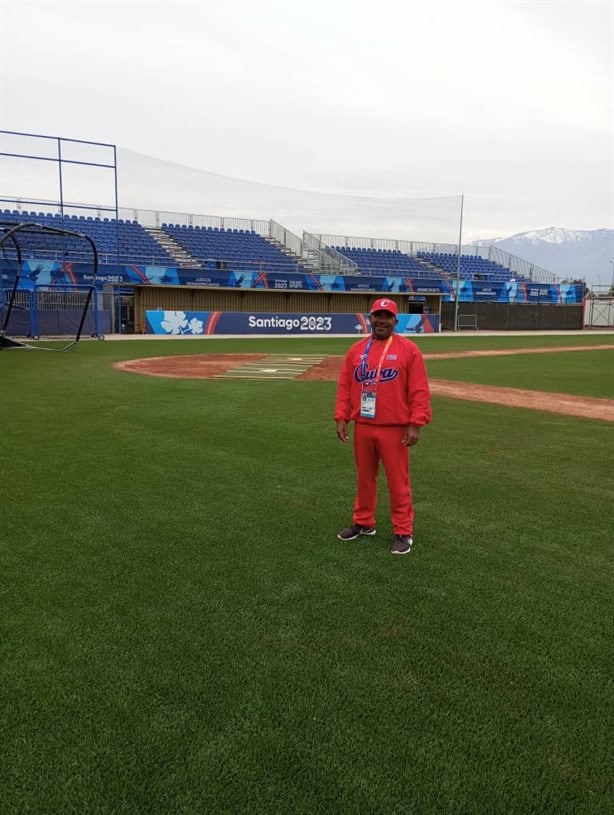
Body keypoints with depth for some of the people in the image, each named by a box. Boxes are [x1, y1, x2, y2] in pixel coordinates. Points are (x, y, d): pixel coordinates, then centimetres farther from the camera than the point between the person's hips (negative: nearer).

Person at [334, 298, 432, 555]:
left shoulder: (408, 349, -5)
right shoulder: (356, 350, 8)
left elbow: (420, 391, -8)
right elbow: (344, 387, 9)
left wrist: (416, 424, -14)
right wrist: (341, 418, 2)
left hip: (394, 428, -4)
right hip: (362, 427, 4)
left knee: (398, 481, 2)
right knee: (364, 477, 16)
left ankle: (403, 532, 13)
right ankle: (363, 522, 32)